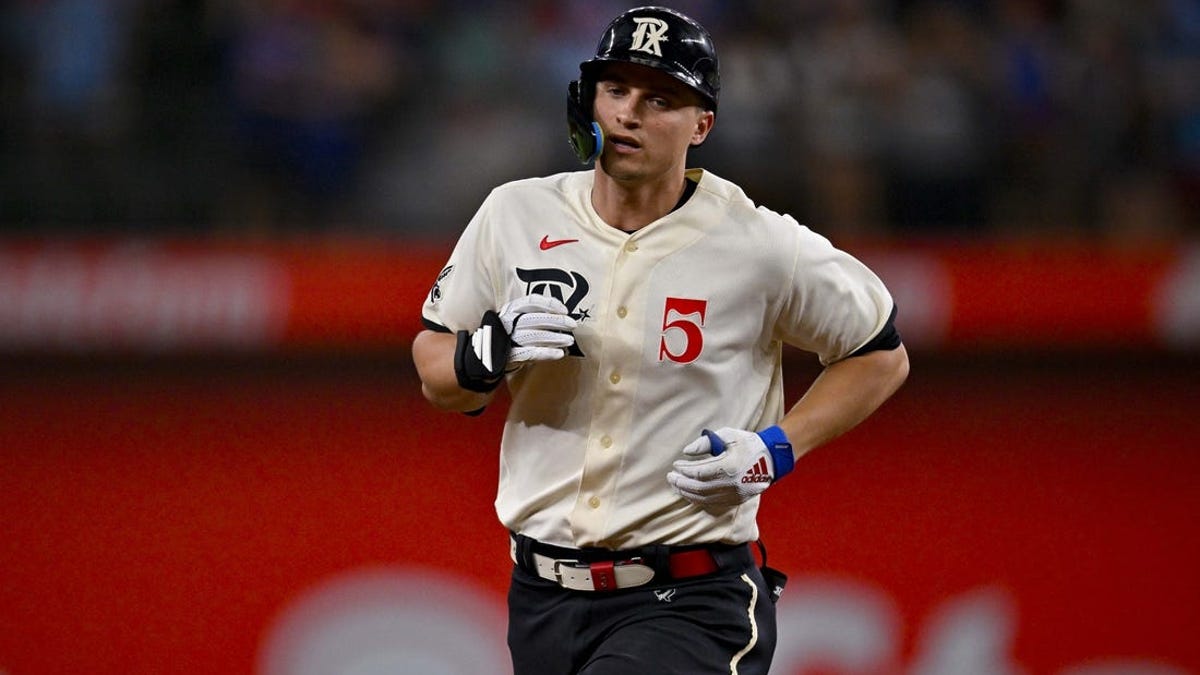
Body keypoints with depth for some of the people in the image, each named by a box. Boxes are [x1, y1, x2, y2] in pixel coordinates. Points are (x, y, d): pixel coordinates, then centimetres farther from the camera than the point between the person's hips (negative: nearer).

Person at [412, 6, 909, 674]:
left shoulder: (759, 244, -7)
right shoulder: (517, 214, 2)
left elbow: (883, 356, 6)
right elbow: (435, 373, 12)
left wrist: (776, 450, -7)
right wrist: (491, 352, -11)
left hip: (693, 601, -4)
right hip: (544, 597, 5)